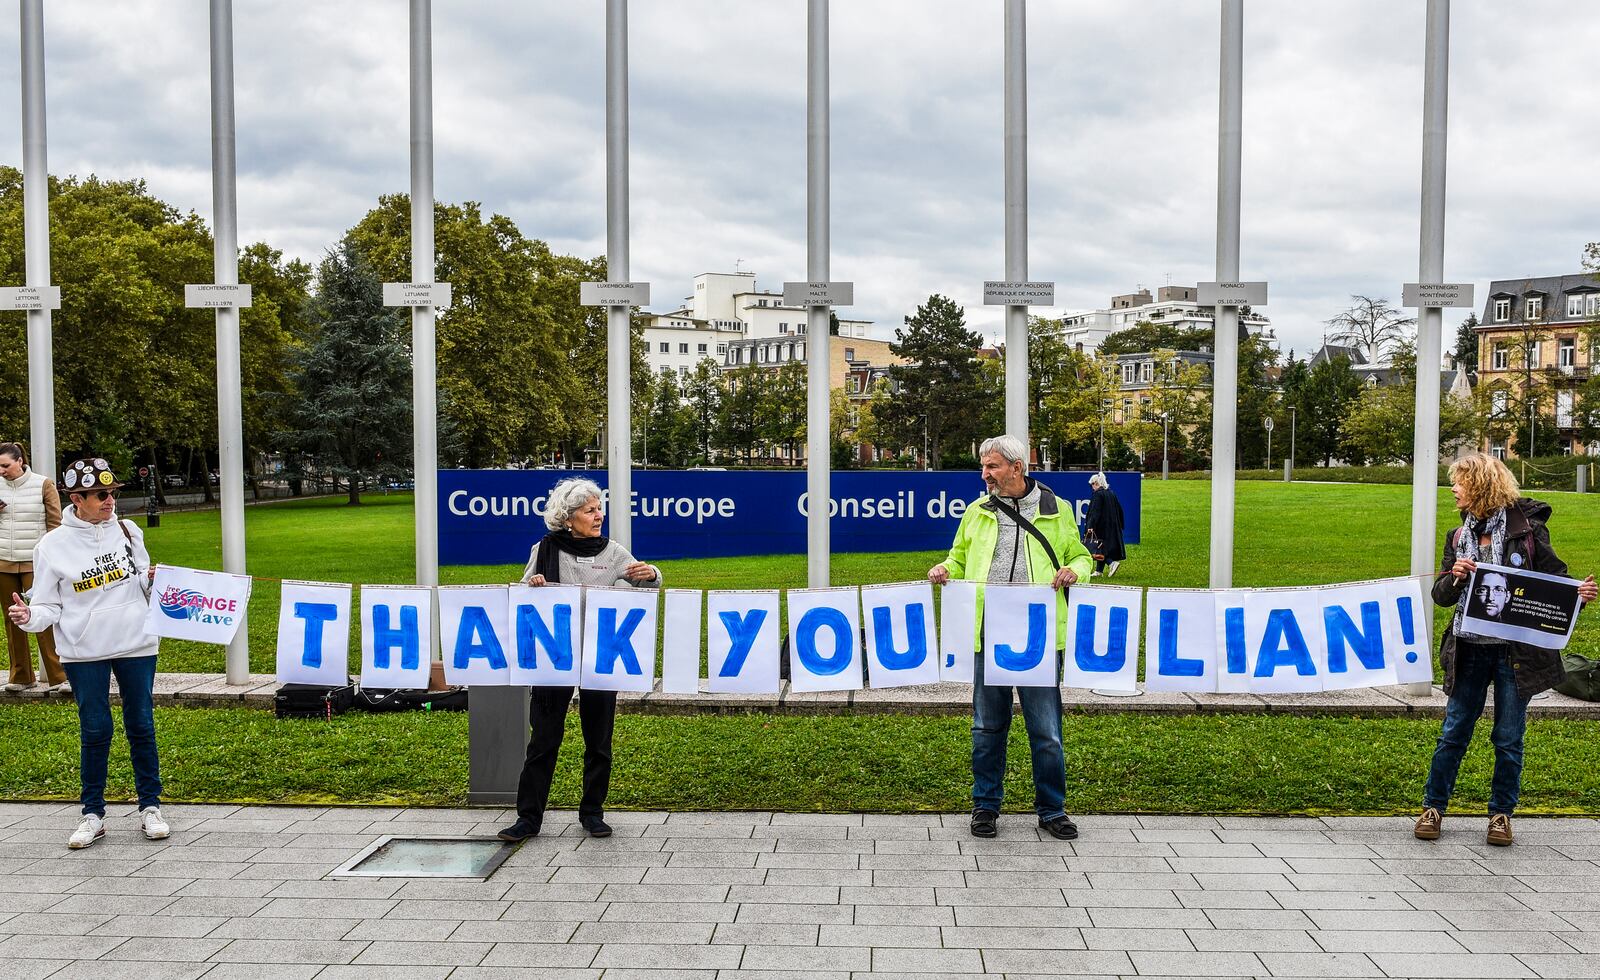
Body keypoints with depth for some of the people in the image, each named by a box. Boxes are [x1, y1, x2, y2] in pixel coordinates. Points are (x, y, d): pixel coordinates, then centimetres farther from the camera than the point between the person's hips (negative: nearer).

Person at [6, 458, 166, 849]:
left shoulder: (128, 532, 3)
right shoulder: (54, 545, -4)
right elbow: (48, 607, 0)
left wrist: (152, 580, -6)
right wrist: (29, 617, -20)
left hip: (136, 644, 2)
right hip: (84, 653, -2)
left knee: (141, 726, 7)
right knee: (95, 730, 2)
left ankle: (150, 807, 19)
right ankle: (93, 815, 16)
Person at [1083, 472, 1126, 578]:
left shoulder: (1098, 494, -14)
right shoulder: (1111, 494, 10)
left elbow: (1095, 511, -21)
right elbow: (1119, 510, 14)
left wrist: (1091, 525, -22)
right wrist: (1119, 525, 21)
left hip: (1100, 526, -8)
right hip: (1111, 526, 8)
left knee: (1098, 548, -3)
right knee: (1103, 548, 13)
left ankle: (1112, 563, -21)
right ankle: (1099, 571, 16)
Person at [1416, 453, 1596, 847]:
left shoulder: (1527, 529, -5)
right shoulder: (1459, 537, 7)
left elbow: (1556, 579, 1)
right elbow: (1440, 595, 5)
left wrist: (1580, 593, -20)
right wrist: (1454, 578, -16)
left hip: (1516, 652, -3)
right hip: (1469, 651, 3)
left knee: (1508, 739, 7)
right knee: (1453, 733, 8)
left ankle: (1501, 813, 22)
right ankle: (1433, 807, 18)